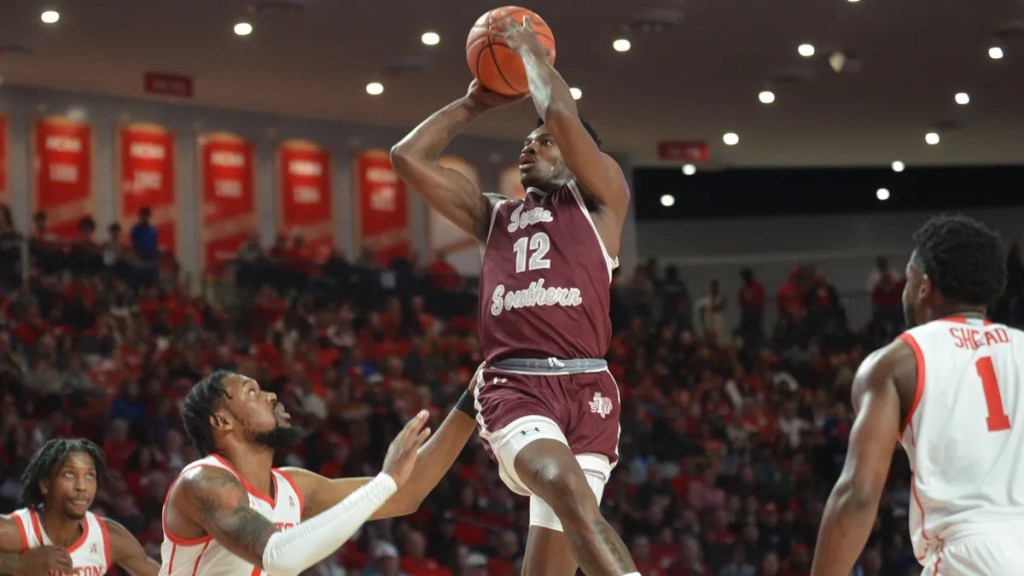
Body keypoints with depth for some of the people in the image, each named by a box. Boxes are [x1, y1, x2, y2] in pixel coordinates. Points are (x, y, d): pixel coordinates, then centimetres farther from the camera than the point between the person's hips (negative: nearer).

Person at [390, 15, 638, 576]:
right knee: (569, 490, -31)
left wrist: (530, 51, 16)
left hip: (585, 389, -1)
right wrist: (474, 103, 29)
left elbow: (563, 116, 0)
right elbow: (408, 157, 24)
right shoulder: (494, 215, 27)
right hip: (514, 388, 1)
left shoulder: (599, 201, 15)